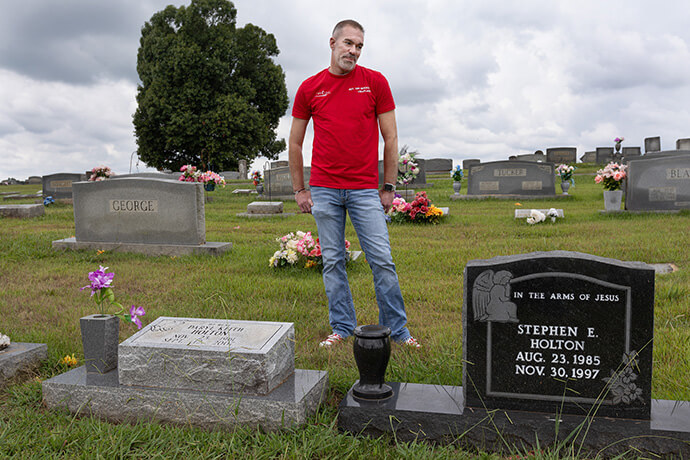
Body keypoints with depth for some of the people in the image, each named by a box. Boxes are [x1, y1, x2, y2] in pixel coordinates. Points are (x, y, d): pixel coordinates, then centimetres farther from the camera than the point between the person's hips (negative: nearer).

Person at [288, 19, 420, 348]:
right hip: (323, 191, 2)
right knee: (332, 262, 7)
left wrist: (389, 188, 1)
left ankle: (397, 329, 13)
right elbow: (295, 143, 12)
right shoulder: (309, 88, 6)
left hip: (365, 190, -1)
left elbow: (390, 138, 4)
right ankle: (342, 328, 20)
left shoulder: (375, 82, 3)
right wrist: (299, 190, 9)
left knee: (382, 260, -1)